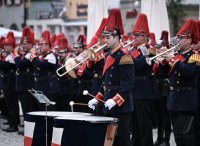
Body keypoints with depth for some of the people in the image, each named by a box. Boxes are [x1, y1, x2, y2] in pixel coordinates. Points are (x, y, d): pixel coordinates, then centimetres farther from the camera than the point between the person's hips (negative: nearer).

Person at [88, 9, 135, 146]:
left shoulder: (124, 56, -15)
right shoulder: (110, 55, 14)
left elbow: (128, 84, -21)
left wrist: (115, 100, -28)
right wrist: (97, 99, 15)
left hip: (121, 106, -9)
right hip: (110, 106, 9)